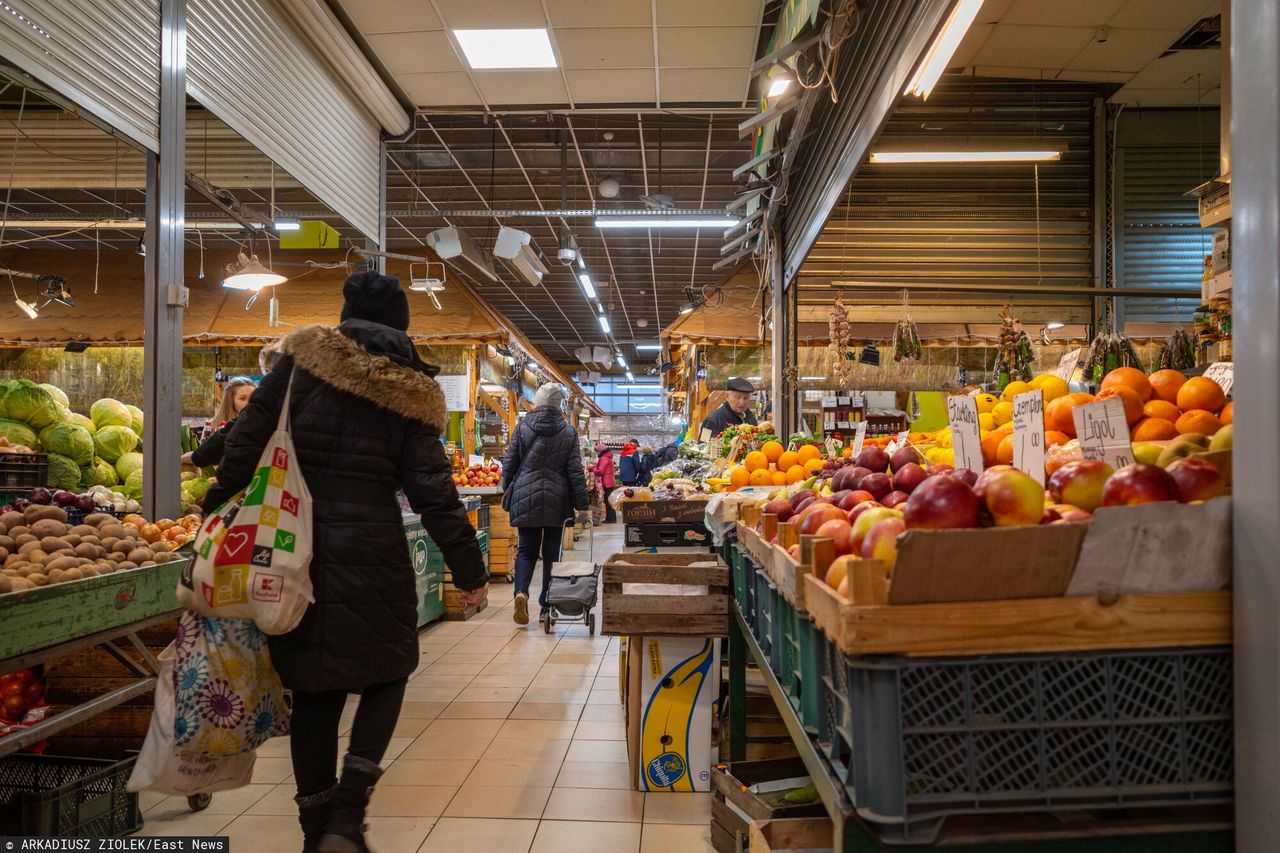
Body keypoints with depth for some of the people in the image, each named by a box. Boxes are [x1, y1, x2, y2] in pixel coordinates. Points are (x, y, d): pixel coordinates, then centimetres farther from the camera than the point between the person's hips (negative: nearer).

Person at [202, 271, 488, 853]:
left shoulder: (305, 355, 3)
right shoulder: (410, 388, 0)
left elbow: (248, 440, 0)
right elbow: (431, 488, -4)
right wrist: (469, 568, 0)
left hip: (296, 545, 3)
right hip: (370, 547, -2)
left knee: (313, 687, 13)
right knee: (387, 672, 15)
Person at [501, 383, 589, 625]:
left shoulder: (522, 427, -1)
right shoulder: (569, 431, -1)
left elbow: (509, 463, 2)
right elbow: (575, 470, -2)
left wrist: (507, 492, 16)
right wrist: (581, 503, 2)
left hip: (525, 498, 0)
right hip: (556, 500, 0)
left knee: (527, 550, 8)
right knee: (551, 552, 10)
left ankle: (521, 592, -17)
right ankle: (547, 605, 15)